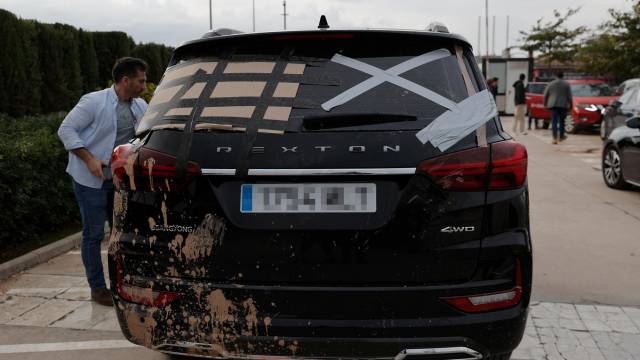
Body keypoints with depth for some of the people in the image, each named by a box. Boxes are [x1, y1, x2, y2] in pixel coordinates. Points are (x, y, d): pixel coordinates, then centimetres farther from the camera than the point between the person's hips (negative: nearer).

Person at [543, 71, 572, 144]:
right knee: (561, 121, 13)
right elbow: (569, 96, -1)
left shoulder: (551, 84, 5)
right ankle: (561, 136, 24)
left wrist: (545, 104, 17)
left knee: (554, 121, -2)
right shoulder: (566, 84, 0)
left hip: (553, 105, 0)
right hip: (563, 105, 0)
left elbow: (545, 95, 7)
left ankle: (555, 138, -12)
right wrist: (570, 104, 8)